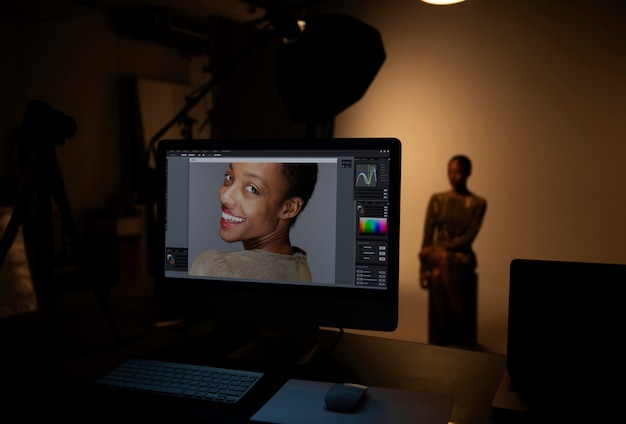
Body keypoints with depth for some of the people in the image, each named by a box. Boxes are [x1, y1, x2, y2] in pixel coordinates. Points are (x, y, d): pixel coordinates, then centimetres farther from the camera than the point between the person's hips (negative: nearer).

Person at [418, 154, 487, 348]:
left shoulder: (478, 203, 0)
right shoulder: (436, 199, 7)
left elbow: (468, 237, -9)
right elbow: (428, 234, 3)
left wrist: (437, 249, -18)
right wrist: (423, 266, -7)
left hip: (462, 256, -2)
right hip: (437, 255, 2)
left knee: (438, 275, -37)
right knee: (443, 257, -37)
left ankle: (444, 332, -26)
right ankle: (461, 316, -28)